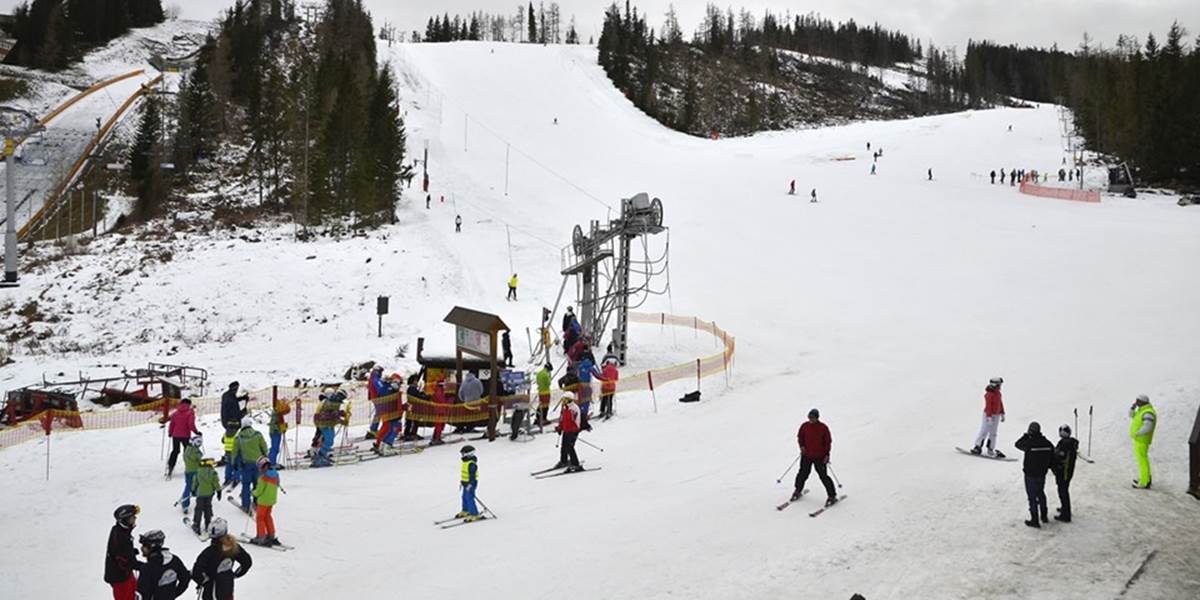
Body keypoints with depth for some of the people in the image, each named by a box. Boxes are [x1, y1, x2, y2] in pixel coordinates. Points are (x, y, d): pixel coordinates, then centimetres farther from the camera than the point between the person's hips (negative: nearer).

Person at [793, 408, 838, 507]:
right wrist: (801, 445, -6)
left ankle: (832, 496, 6)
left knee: (823, 476, -3)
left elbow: (828, 442, -4)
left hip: (820, 457, -3)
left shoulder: (823, 428, -11)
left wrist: (827, 454, -9)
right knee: (803, 474, 12)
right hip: (806, 455, 3)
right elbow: (800, 436, 11)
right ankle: (798, 491, 35)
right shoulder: (805, 426, -2)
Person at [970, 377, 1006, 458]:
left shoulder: (998, 393, 8)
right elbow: (988, 406, -21)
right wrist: (989, 416, -24)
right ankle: (977, 447, 6)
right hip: (989, 415, -8)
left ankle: (990, 450, 14)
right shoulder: (989, 394, -17)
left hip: (996, 415, 8)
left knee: (993, 433, 9)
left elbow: (1000, 403, 18)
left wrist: (1002, 414, 21)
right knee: (984, 432, -4)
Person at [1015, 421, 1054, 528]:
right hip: (1042, 474, 5)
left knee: (1032, 497, 4)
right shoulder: (1047, 444, -7)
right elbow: (1052, 459, 2)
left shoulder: (1029, 443, -22)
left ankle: (1034, 520, 8)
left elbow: (1018, 444, -2)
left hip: (1031, 475, -5)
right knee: (1041, 494, 24)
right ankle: (1044, 516, 36)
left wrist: (1026, 435, 7)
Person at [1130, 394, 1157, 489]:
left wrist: (1137, 433, -22)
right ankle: (1146, 478, 33)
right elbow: (1132, 416, 20)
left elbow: (1147, 427, -31)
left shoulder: (1148, 413, -23)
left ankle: (1144, 483, -2)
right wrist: (1133, 406, 3)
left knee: (1142, 460, -5)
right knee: (1143, 458, 21)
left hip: (1141, 440, -11)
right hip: (1139, 439, 11)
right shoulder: (1142, 410, 9)